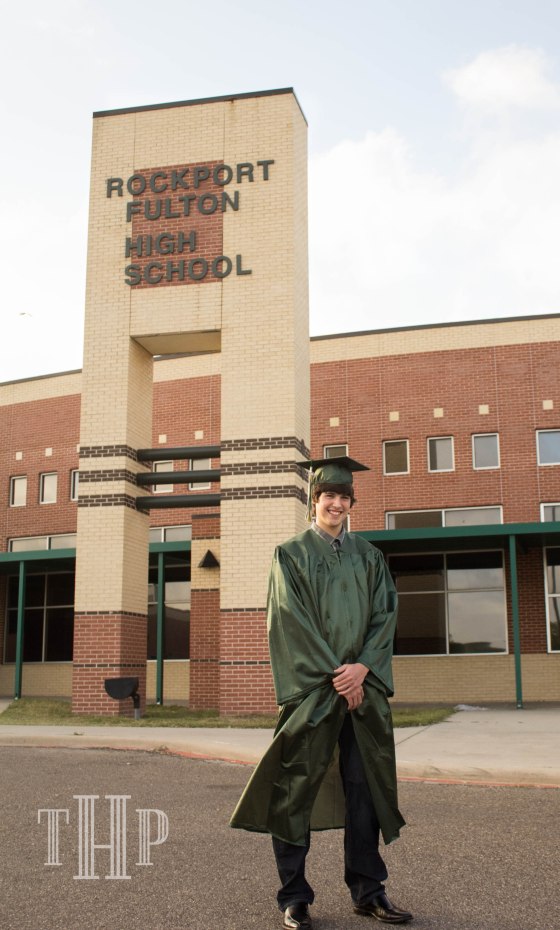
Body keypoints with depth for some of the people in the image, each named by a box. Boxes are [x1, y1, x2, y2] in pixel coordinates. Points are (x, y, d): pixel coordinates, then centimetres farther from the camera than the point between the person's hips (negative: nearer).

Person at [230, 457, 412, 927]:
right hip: (310, 689, -3)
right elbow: (292, 622, -7)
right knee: (298, 788, -1)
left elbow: (385, 615, 4)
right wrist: (334, 675, -13)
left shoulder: (369, 556, 12)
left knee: (365, 786, 8)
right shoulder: (291, 555, 1)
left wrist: (361, 667, -11)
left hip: (363, 688, 4)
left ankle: (368, 890, 19)